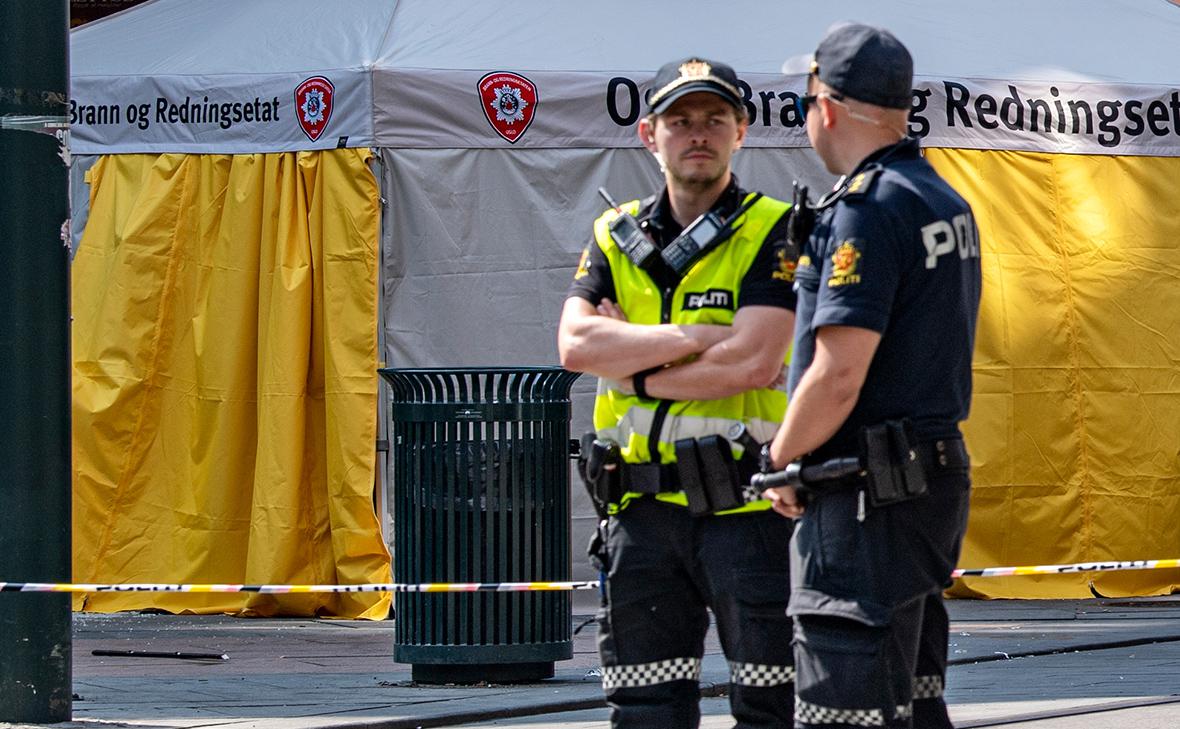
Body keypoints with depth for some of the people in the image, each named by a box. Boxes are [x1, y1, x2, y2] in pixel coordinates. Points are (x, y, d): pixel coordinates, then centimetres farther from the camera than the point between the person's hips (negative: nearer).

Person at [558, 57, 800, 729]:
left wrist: (634, 365, -7)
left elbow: (753, 363, -17)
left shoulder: (773, 233, -3)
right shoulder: (616, 237, 11)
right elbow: (576, 344, -5)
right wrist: (697, 336, -13)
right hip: (643, 505, 5)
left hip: (746, 504, -5)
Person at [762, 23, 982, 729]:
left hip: (869, 499, -10)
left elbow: (839, 377, -21)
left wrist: (782, 462, -6)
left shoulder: (868, 207, -16)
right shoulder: (947, 202, 14)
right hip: (938, 478, 10)